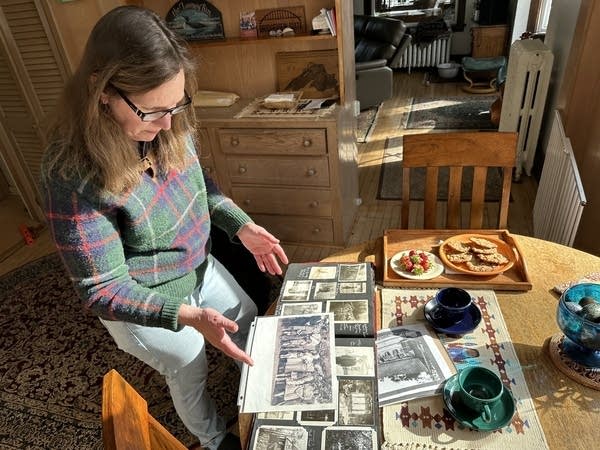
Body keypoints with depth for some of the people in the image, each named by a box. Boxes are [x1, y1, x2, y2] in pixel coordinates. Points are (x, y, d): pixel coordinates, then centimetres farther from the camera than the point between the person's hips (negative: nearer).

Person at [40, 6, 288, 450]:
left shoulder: (168, 128, -17)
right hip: (145, 306, -6)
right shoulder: (73, 174, -34)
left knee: (252, 328, 25)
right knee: (191, 375, 20)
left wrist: (242, 226, -8)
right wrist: (189, 316, -39)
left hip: (199, 266, 6)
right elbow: (103, 290, -27)